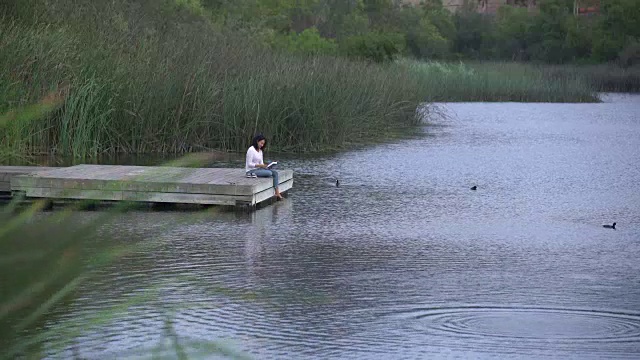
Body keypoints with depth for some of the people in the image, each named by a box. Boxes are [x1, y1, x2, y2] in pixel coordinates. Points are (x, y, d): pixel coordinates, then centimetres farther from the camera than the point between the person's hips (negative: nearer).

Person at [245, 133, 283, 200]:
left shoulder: (260, 151, 13)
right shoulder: (251, 150, -13)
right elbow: (249, 164, -17)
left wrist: (265, 166, -6)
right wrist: (260, 165, -24)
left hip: (258, 169, 9)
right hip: (251, 171, -9)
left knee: (275, 172, -11)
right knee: (269, 173, -26)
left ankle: (277, 193, -20)